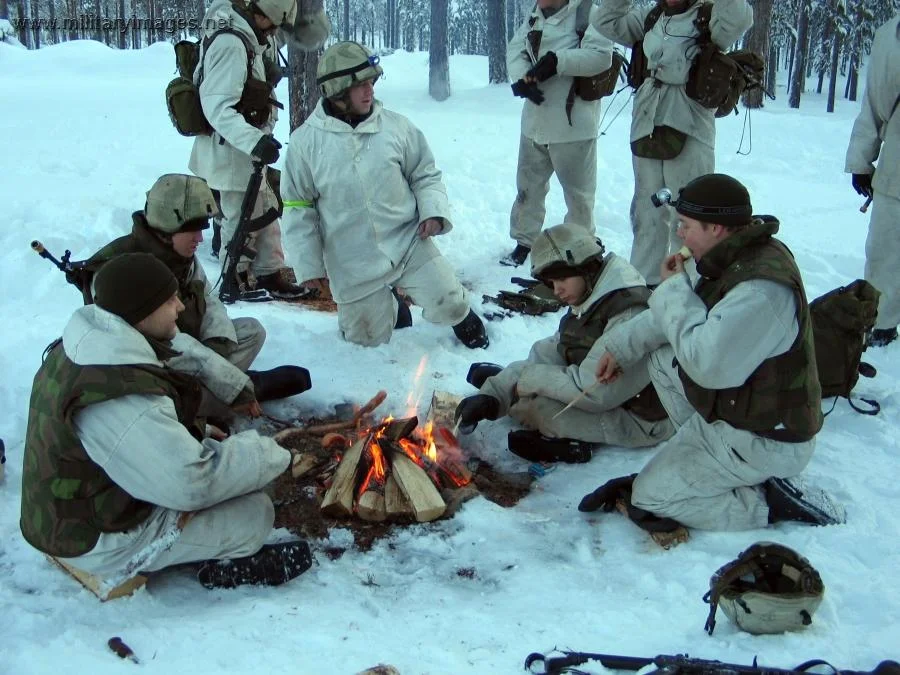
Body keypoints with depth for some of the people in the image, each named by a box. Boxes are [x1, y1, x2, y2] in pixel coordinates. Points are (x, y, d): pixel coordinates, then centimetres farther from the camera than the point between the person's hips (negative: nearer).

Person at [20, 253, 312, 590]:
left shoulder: (87, 344, -2)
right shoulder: (120, 398, -34)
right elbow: (193, 483, -33)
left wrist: (198, 432, -2)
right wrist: (268, 454, -19)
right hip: (98, 539, -10)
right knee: (256, 513, -11)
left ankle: (223, 549, 13)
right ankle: (230, 566, 13)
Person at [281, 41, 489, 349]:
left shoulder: (397, 126, -4)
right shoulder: (305, 142, -7)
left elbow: (425, 175, 8)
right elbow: (298, 209, 0)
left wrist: (434, 211, -11)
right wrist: (309, 265, -1)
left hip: (408, 244, 0)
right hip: (353, 264, 0)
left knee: (448, 306, -11)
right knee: (369, 338, 7)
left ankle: (462, 319, 27)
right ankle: (389, 302, 40)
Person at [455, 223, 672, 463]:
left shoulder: (630, 316, -28)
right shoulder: (588, 303, 3)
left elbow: (593, 391, -29)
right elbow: (548, 353, 2)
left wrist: (528, 380, -17)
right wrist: (491, 395, -9)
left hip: (639, 420, -9)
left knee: (531, 403, -22)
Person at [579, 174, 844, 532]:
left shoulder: (762, 291, -32)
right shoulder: (739, 258, 0)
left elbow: (706, 365, -34)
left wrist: (674, 288, -23)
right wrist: (622, 347, 10)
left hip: (764, 443, -9)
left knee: (646, 500, -3)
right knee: (662, 358, 13)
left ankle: (772, 502, -2)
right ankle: (702, 455, 11)